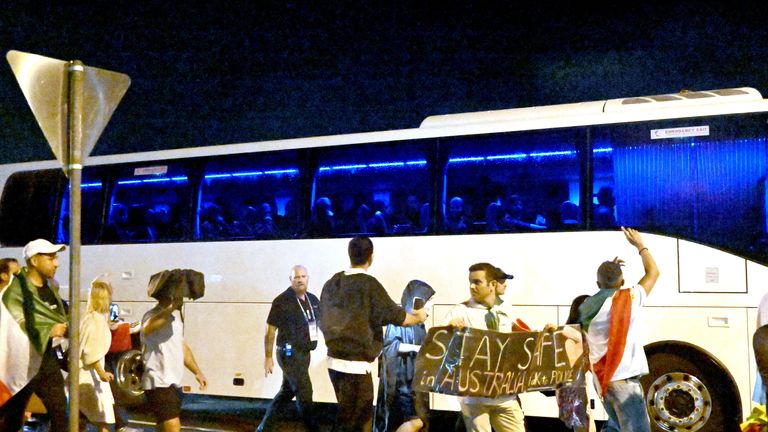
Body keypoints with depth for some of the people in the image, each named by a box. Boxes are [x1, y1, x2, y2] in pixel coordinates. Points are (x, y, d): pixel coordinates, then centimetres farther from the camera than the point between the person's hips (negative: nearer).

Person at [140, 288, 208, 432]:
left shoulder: (176, 315, 12)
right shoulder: (154, 315, -17)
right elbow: (147, 329, -43)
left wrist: (197, 372, 17)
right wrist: (171, 307, -53)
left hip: (174, 383, 9)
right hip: (159, 384, -9)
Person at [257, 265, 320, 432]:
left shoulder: (313, 300, 6)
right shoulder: (282, 301, -11)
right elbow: (270, 330, -9)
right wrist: (268, 357, -9)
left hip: (304, 353, 7)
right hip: (290, 354, -7)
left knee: (287, 391, 16)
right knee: (304, 392, -4)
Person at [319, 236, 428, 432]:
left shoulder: (331, 283, 5)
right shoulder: (369, 284, -14)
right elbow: (396, 316, -9)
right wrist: (418, 317, 11)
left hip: (334, 360, 7)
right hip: (356, 364, -7)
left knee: (362, 416, 19)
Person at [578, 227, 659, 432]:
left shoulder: (587, 306, 4)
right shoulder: (628, 298, -9)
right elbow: (653, 272, 7)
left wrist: (608, 271, 26)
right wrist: (640, 245, 19)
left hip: (604, 378, 7)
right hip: (623, 378, -7)